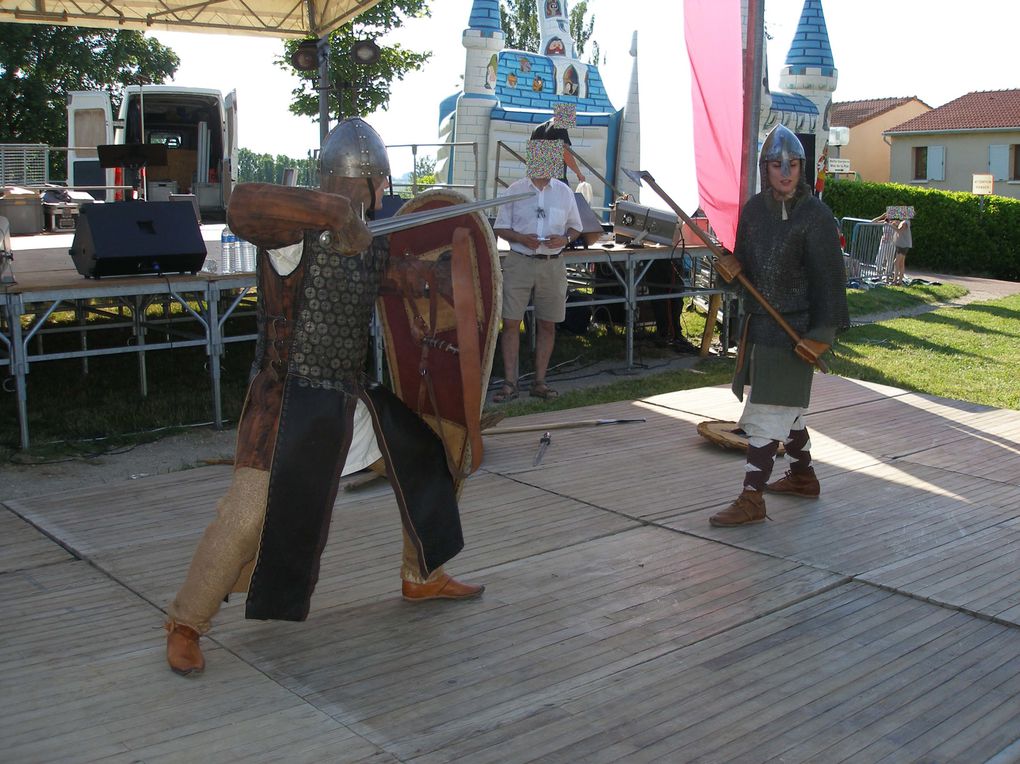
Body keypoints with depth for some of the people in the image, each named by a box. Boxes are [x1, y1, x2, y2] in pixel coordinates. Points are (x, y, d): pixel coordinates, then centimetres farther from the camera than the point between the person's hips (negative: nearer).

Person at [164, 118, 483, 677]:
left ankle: (422, 576, 39)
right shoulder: (295, 234, -18)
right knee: (250, 514, -12)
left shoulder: (374, 249, 6)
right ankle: (185, 625, 10)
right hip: (290, 397, -8)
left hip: (354, 394, 8)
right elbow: (242, 207, -40)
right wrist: (331, 210, -41)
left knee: (424, 459, 17)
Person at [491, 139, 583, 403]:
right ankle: (509, 383, 1)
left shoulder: (564, 192, 7)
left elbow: (575, 227, 15)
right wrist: (522, 239, -13)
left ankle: (539, 381, 14)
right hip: (519, 261, -2)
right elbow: (500, 228, 5)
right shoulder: (515, 190, 3)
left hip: (552, 264, 2)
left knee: (547, 324, 5)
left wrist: (564, 239, -7)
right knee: (511, 322, -5)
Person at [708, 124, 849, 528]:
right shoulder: (754, 209, 6)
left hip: (792, 328, -7)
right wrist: (730, 267, -9)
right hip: (758, 323, 7)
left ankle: (752, 499, -5)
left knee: (766, 412, -8)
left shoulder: (815, 215, -13)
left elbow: (829, 278, -14)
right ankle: (802, 475, 37)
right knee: (786, 405, 20)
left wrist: (823, 332, -18)